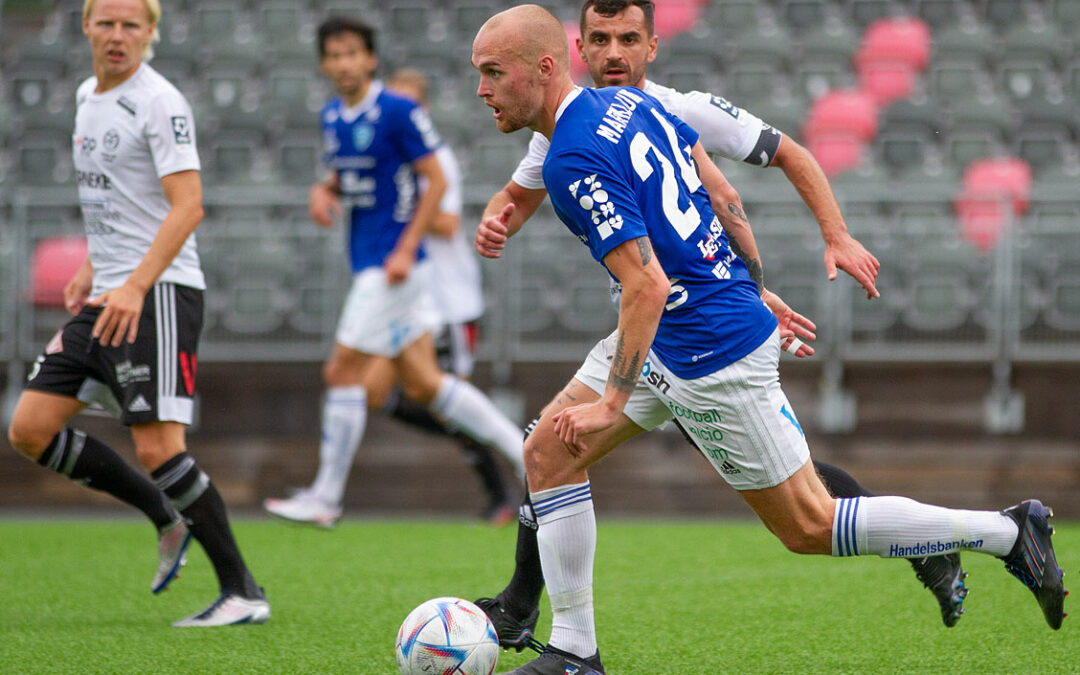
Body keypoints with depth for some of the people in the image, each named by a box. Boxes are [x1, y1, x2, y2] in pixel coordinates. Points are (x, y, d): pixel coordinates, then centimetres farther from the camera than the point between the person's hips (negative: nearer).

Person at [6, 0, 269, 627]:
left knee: (158, 446, -17)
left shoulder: (160, 103, -11)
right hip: (108, 297, 9)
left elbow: (187, 205, -20)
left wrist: (136, 285, -29)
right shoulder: (88, 97, 16)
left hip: (159, 294, -9)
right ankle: (169, 520, 14)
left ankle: (243, 592, -8)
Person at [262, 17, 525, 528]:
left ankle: (325, 499, 1)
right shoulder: (332, 117, 11)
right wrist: (323, 193, 2)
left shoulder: (399, 112, -13)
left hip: (395, 263, -8)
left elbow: (437, 182, -12)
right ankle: (523, 451, 14)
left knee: (345, 372, -7)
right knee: (422, 384, 8)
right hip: (367, 263, 8)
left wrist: (406, 250, -18)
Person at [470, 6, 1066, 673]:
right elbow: (721, 192, 11)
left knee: (810, 528, 2)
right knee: (549, 451, 7)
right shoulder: (630, 102, 4)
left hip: (714, 357, -10)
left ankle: (1006, 531, 10)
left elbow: (646, 288, -28)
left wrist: (612, 403, -22)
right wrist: (760, 292, 19)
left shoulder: (574, 162, -23)